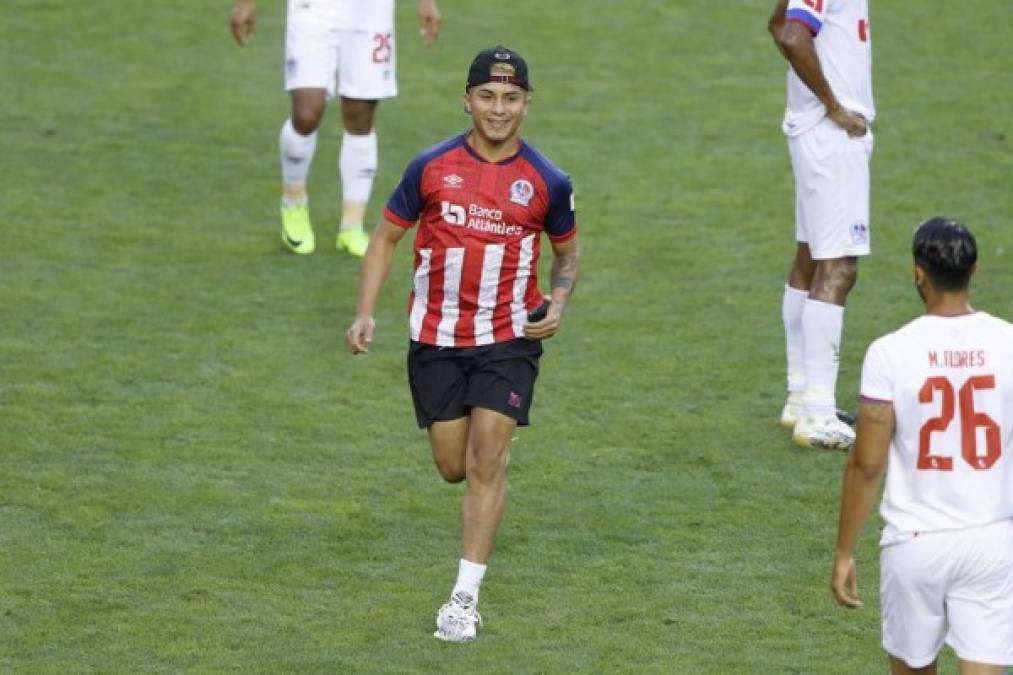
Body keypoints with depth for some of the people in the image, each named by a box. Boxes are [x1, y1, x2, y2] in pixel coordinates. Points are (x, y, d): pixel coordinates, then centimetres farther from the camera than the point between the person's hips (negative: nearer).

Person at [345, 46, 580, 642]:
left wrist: (557, 305, -8)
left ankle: (466, 596, -6)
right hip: (437, 338, 1)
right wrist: (366, 313, -6)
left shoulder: (547, 182, -4)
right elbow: (387, 235, 5)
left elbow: (567, 252, 12)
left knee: (487, 461, -11)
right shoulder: (432, 167, -5)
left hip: (509, 337, -1)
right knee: (454, 468, 6)